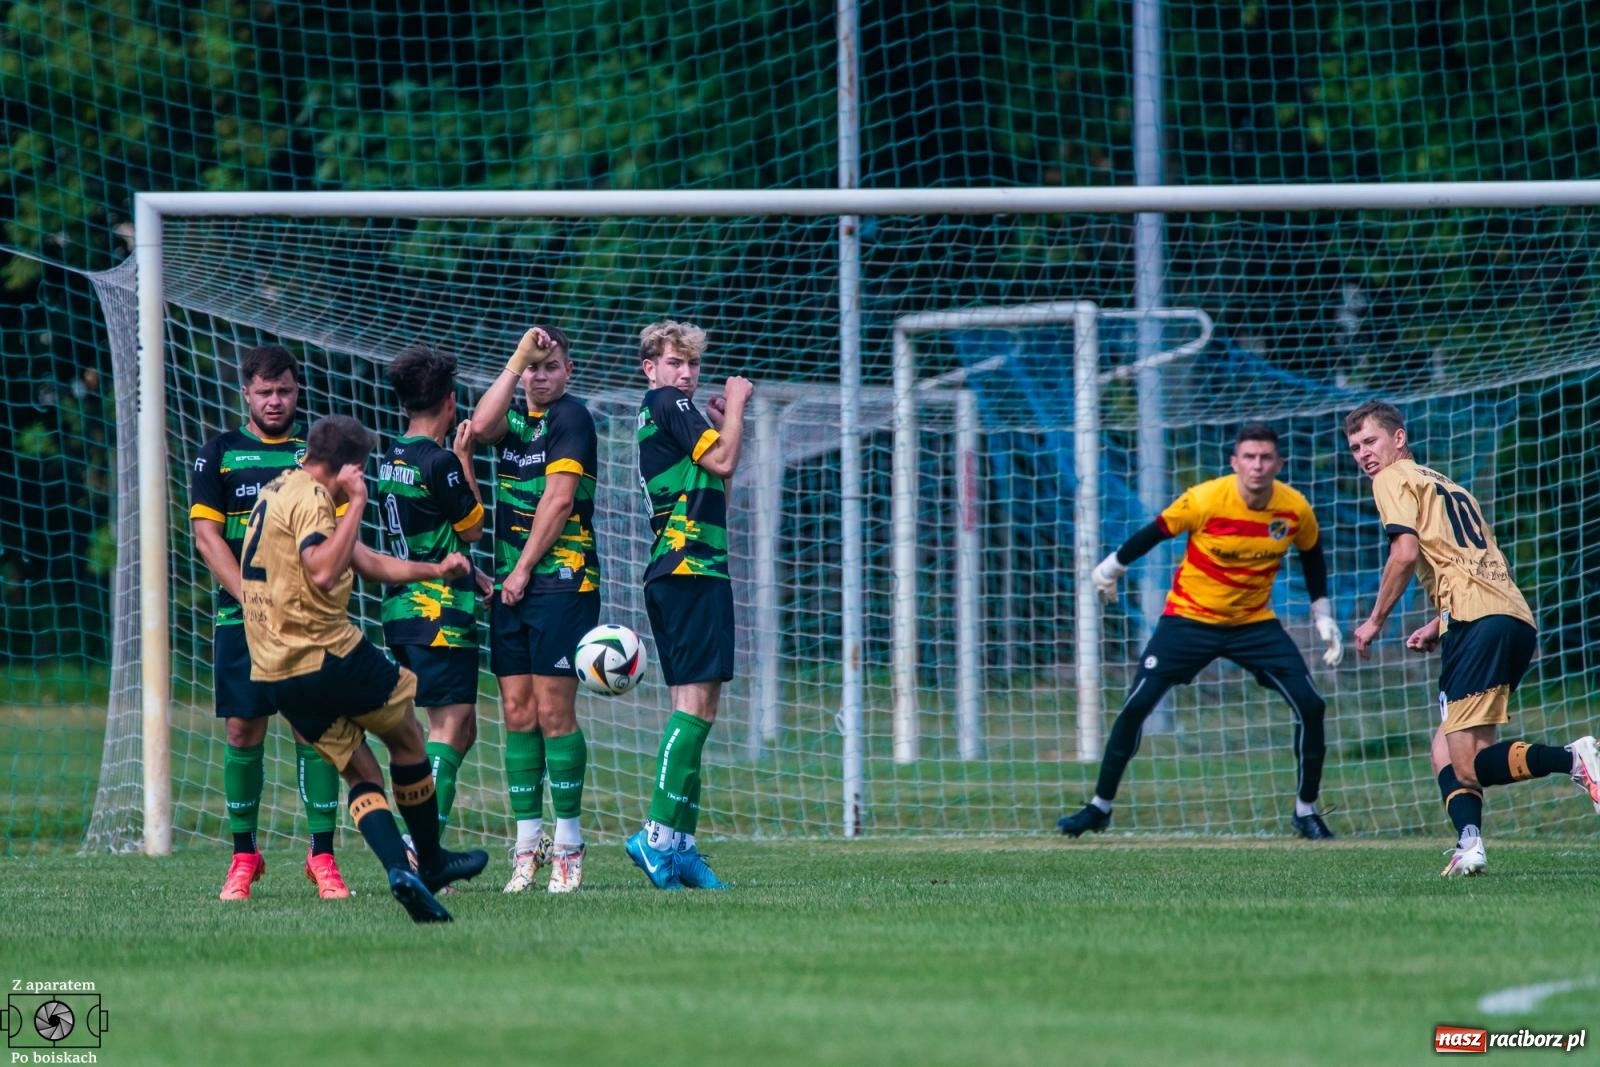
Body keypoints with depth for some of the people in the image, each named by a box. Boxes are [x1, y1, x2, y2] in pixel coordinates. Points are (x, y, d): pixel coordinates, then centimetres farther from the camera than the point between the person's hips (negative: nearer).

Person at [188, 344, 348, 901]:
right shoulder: (220, 454, 8)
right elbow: (207, 535, 2)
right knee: (243, 733, 0)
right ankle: (243, 857, 9)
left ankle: (322, 856, -4)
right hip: (240, 616, 0)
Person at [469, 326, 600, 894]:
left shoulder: (570, 416, -4)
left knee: (553, 712, -7)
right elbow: (482, 426, -8)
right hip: (511, 586, 6)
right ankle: (528, 844, 6)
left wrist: (524, 569, -11)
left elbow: (559, 498, -10)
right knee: (518, 714, 4)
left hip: (561, 583, -6)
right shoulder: (516, 417, 15)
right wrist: (518, 356, -8)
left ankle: (568, 844, -2)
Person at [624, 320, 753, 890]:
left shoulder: (660, 415, 22)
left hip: (673, 573, 10)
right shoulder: (668, 404, -5)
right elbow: (722, 461, -14)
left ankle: (680, 845, 8)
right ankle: (659, 836, -19)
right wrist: (735, 406, -1)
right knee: (695, 703, -14)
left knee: (695, 707, 10)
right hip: (692, 568, -10)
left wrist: (723, 423, 19)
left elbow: (715, 495, 26)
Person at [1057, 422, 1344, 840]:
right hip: (1190, 617, -2)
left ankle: (1306, 812, 6)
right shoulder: (1207, 499, -22)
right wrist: (1112, 567, 5)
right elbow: (1155, 532, -7)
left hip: (1255, 623, 2)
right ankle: (1100, 807, 6)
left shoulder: (1296, 509, -12)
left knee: (1310, 706, -10)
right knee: (1136, 706, -10)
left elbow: (1312, 555, 9)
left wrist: (1323, 617, 10)